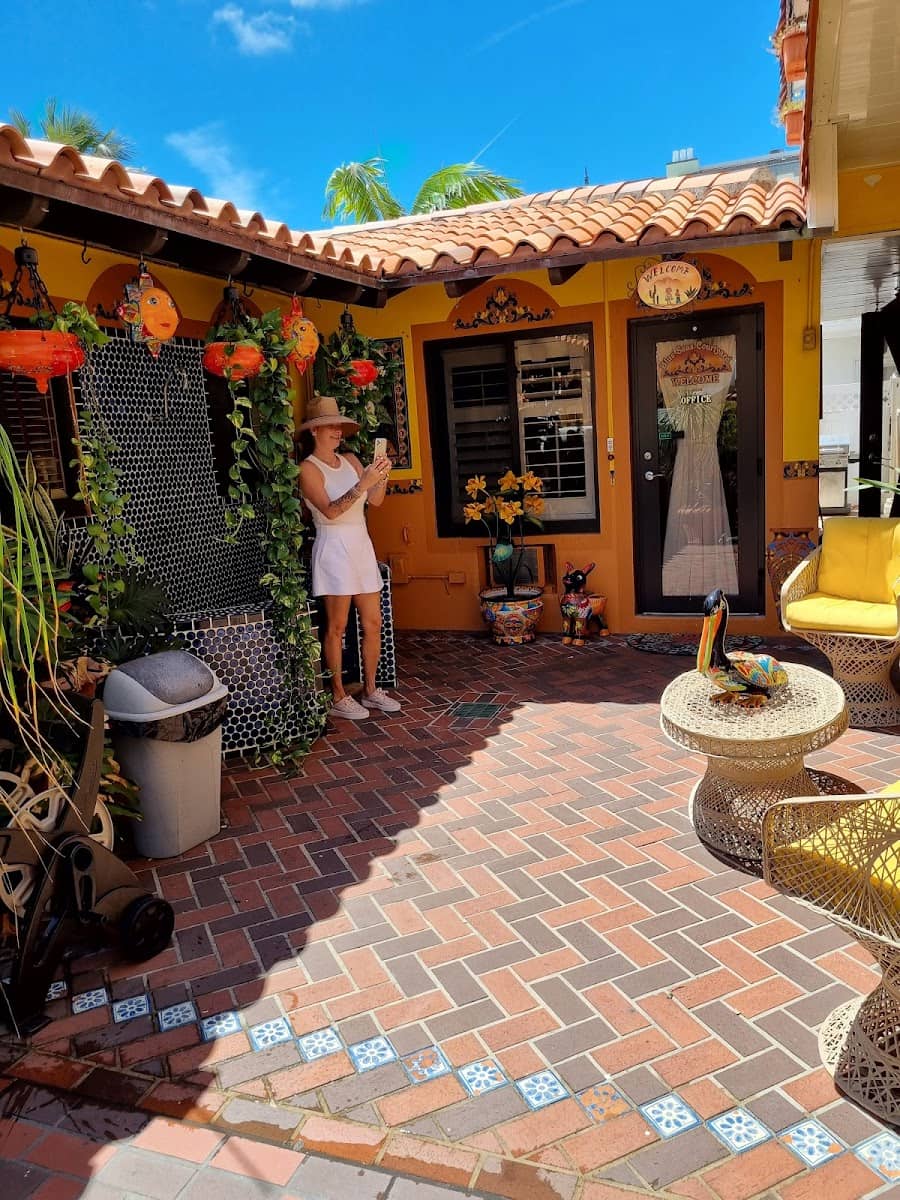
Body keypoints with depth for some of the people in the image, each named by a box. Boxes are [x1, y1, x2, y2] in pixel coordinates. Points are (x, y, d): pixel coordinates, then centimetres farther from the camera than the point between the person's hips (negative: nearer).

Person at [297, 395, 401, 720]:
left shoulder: (350, 460, 12)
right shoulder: (308, 468, -7)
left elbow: (375, 501, 4)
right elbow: (330, 511, -19)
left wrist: (382, 477, -14)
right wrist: (362, 483, -26)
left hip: (362, 546, 7)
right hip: (334, 549, -7)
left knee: (373, 623, 8)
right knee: (337, 627, -1)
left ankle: (370, 689, 20)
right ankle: (338, 697, 9)